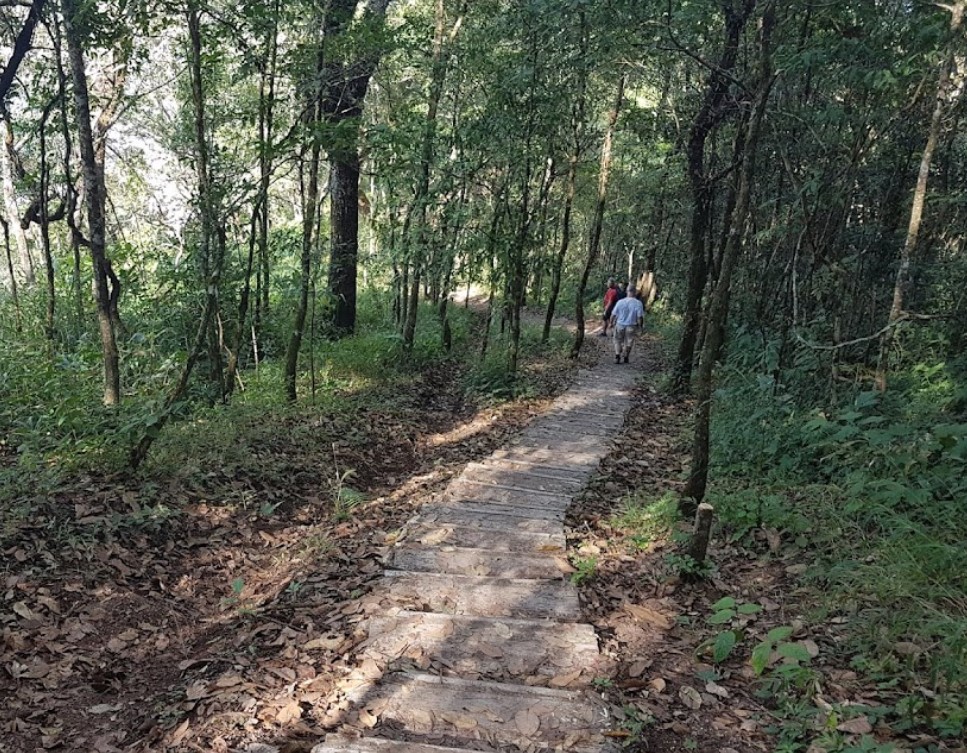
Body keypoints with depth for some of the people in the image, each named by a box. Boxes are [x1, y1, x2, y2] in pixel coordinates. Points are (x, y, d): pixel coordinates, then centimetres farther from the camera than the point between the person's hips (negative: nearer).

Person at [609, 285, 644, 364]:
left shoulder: (620, 302, -9)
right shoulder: (638, 303, -13)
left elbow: (613, 314, -5)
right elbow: (640, 317, -14)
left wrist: (611, 323, 10)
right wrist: (639, 326, 1)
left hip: (620, 325, 1)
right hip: (631, 327, -1)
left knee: (618, 341, 19)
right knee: (628, 343, 18)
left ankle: (617, 357, 8)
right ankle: (625, 357, 29)